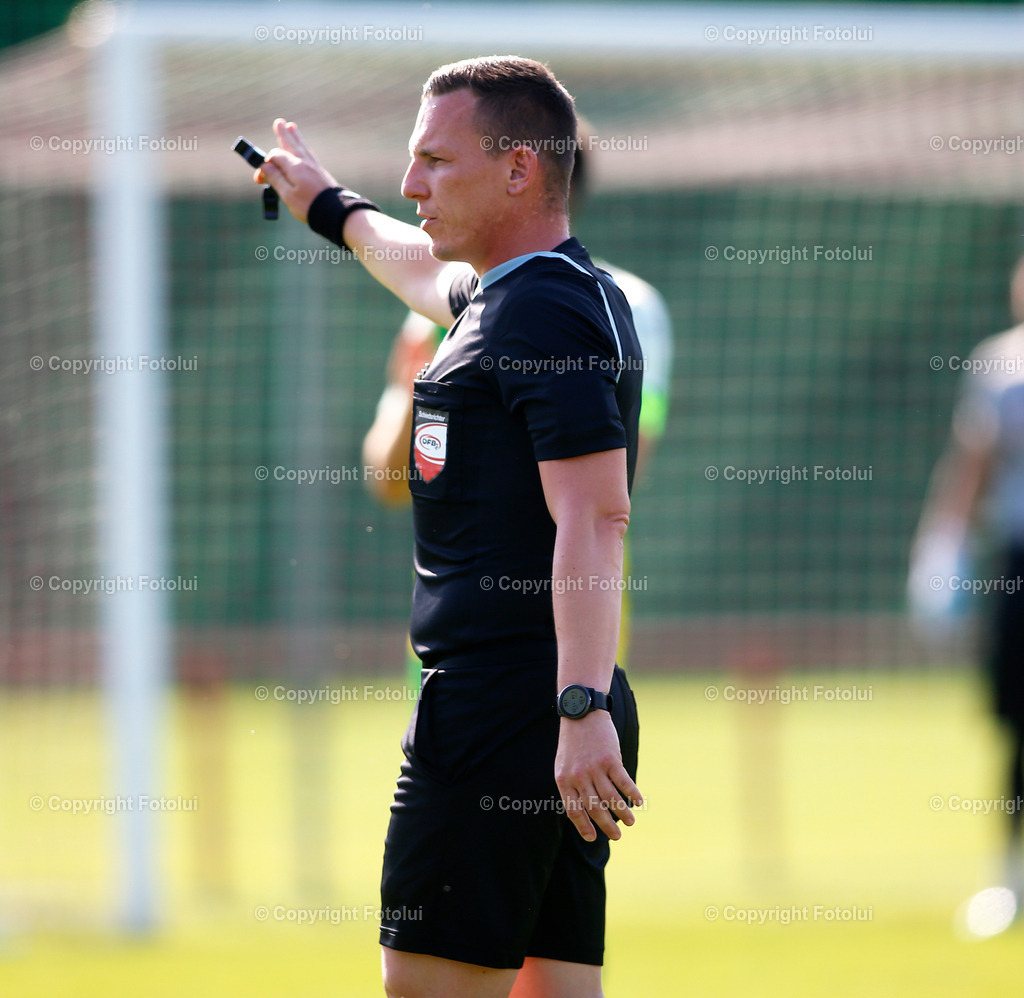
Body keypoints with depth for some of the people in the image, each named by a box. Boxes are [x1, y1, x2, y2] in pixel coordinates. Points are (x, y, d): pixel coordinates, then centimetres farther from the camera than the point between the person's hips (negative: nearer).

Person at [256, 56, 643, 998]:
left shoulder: (544, 313, -13)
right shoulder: (500, 295, 18)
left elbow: (596, 517, -23)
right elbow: (427, 268, 43)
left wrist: (583, 710, -32)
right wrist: (329, 203, 60)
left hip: (501, 709, -10)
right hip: (564, 712, 10)